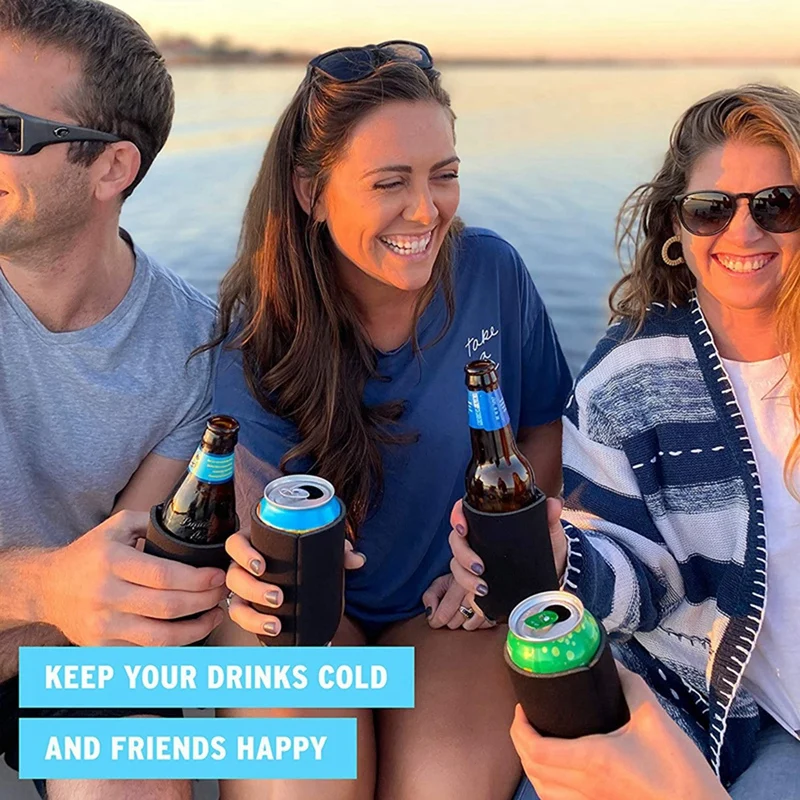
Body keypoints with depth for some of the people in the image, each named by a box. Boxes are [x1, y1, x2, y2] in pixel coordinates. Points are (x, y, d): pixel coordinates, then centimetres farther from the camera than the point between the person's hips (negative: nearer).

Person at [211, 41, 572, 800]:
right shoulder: (263, 325, -13)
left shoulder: (492, 271, -9)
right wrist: (253, 562, -42)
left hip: (460, 604, 1)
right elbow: (253, 486, -18)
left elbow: (548, 424, 5)